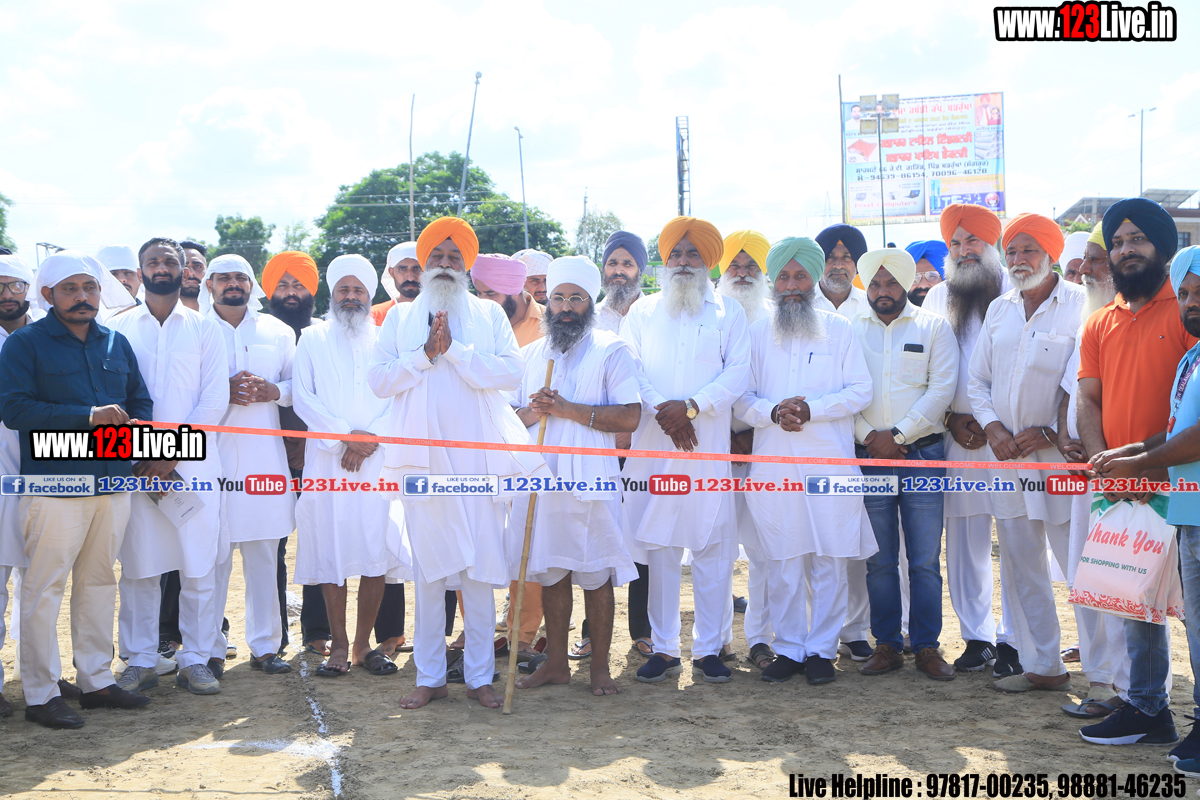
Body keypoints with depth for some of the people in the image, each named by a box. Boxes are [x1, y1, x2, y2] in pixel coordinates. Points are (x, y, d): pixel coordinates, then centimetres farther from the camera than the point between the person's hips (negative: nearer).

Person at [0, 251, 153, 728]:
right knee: (45, 586, -2)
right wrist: (89, 416, -17)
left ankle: (97, 680, 23)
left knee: (100, 581, 13)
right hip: (54, 486, -5)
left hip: (112, 481, 6)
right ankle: (40, 694, 7)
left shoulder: (116, 343, 15)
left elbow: (140, 402, 17)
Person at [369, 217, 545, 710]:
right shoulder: (400, 318, 14)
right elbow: (379, 380, 2)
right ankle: (430, 677, 13)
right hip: (422, 460, 1)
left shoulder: (489, 314, 11)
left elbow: (511, 373, -4)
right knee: (429, 570, 3)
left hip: (479, 460, 0)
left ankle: (480, 676, 10)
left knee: (481, 569, 0)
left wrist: (454, 349, -9)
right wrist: (425, 353, -8)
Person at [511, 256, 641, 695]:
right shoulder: (529, 354, 16)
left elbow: (630, 416, -9)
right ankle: (555, 661, 20)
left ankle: (600, 666, 11)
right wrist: (532, 413, -5)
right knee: (551, 571, 9)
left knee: (596, 575, 0)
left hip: (590, 479, -4)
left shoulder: (612, 350, 0)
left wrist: (569, 409, -14)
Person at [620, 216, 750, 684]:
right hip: (653, 447, 1)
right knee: (658, 546, 1)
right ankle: (664, 648, 10)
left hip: (710, 448, -1)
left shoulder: (728, 313, 11)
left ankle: (708, 648, 10)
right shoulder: (642, 312, 14)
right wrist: (662, 410, -13)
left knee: (713, 548, 0)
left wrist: (692, 407, -13)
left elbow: (738, 373, 0)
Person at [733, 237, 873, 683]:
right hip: (773, 467, 1)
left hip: (830, 464, -1)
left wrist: (811, 409, -12)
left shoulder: (839, 330, 9)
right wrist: (772, 411, -14)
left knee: (829, 561, 1)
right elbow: (740, 398, 7)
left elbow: (860, 391, 1)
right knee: (780, 563, 3)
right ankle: (787, 648, 15)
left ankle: (821, 649, 13)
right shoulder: (756, 334, 11)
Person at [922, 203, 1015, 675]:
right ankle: (977, 638, 14)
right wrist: (952, 420, 2)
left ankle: (1012, 639, 7)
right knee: (964, 542, 4)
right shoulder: (938, 298, 15)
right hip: (956, 436, 3)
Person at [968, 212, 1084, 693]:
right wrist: (991, 426, -1)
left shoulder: (1081, 306, -7)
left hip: (1061, 456, -6)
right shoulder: (999, 310, 13)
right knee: (1020, 570, 11)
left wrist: (1049, 432, -15)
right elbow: (978, 379, 16)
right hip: (1008, 456, 6)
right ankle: (1042, 666, 23)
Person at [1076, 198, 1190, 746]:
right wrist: (1102, 463, -5)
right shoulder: (1100, 324, 13)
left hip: (1177, 480, -6)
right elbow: (1089, 399, 10)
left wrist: (1148, 454, -18)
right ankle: (1146, 708, 25)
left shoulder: (1185, 310, -5)